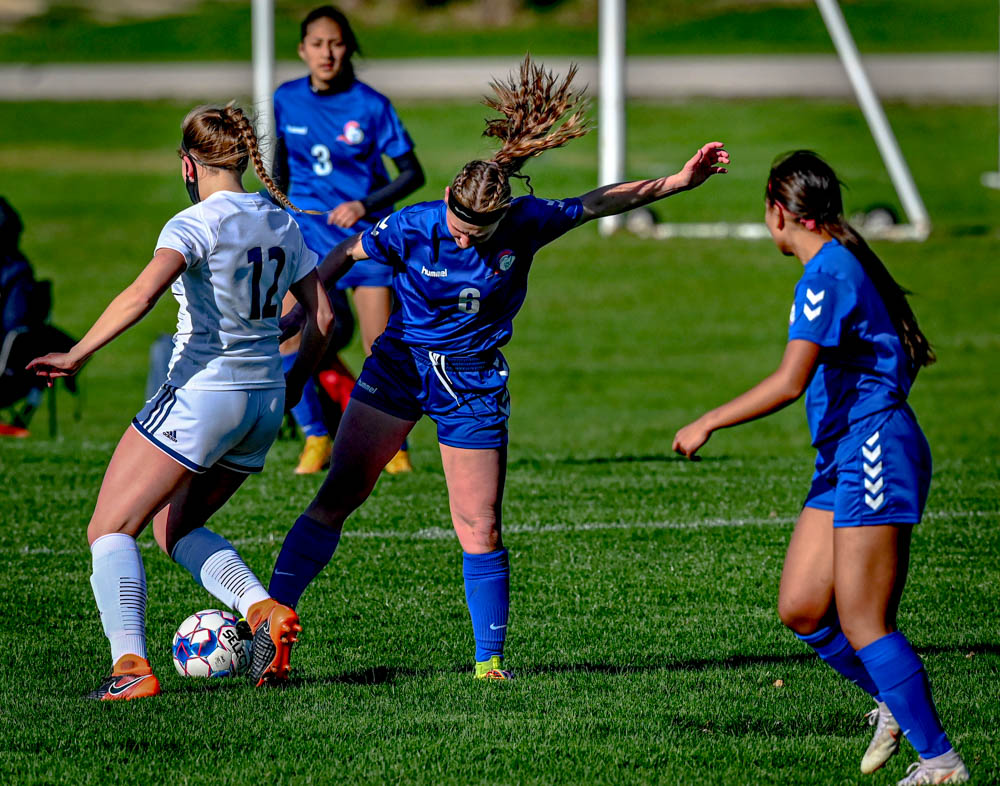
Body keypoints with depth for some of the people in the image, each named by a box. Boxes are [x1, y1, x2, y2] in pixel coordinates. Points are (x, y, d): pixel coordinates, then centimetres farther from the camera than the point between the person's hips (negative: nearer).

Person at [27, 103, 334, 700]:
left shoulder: (196, 224, -11)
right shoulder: (281, 222, 10)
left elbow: (142, 295, -27)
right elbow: (322, 318, 12)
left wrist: (77, 355, -25)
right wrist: (293, 387, 23)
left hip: (202, 396, -7)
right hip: (263, 404, 7)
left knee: (111, 529, -1)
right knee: (175, 527, 23)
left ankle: (131, 666, -18)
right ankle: (265, 610, 1)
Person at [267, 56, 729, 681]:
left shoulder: (525, 224, -15)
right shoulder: (413, 229, -19)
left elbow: (600, 203, -2)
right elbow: (347, 254, -2)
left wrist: (680, 182, -4)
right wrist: (301, 309, -6)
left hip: (473, 385, 1)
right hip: (401, 365, -1)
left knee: (480, 531, -2)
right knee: (337, 497, -7)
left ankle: (491, 659, 8)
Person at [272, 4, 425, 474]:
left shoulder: (371, 106, -9)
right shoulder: (287, 100, -1)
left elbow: (412, 174, -6)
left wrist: (364, 205, -17)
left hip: (365, 232, -2)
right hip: (307, 231, 2)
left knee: (381, 351, -3)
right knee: (287, 338, -13)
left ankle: (393, 447, 16)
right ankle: (315, 438, 3)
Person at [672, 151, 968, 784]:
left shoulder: (829, 271, -15)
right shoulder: (838, 264, 15)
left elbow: (790, 382, -23)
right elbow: (904, 353, 24)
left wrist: (708, 424, -17)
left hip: (874, 451, -10)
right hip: (843, 459, 10)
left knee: (861, 623, -10)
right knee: (800, 609, 7)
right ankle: (895, 702, 20)